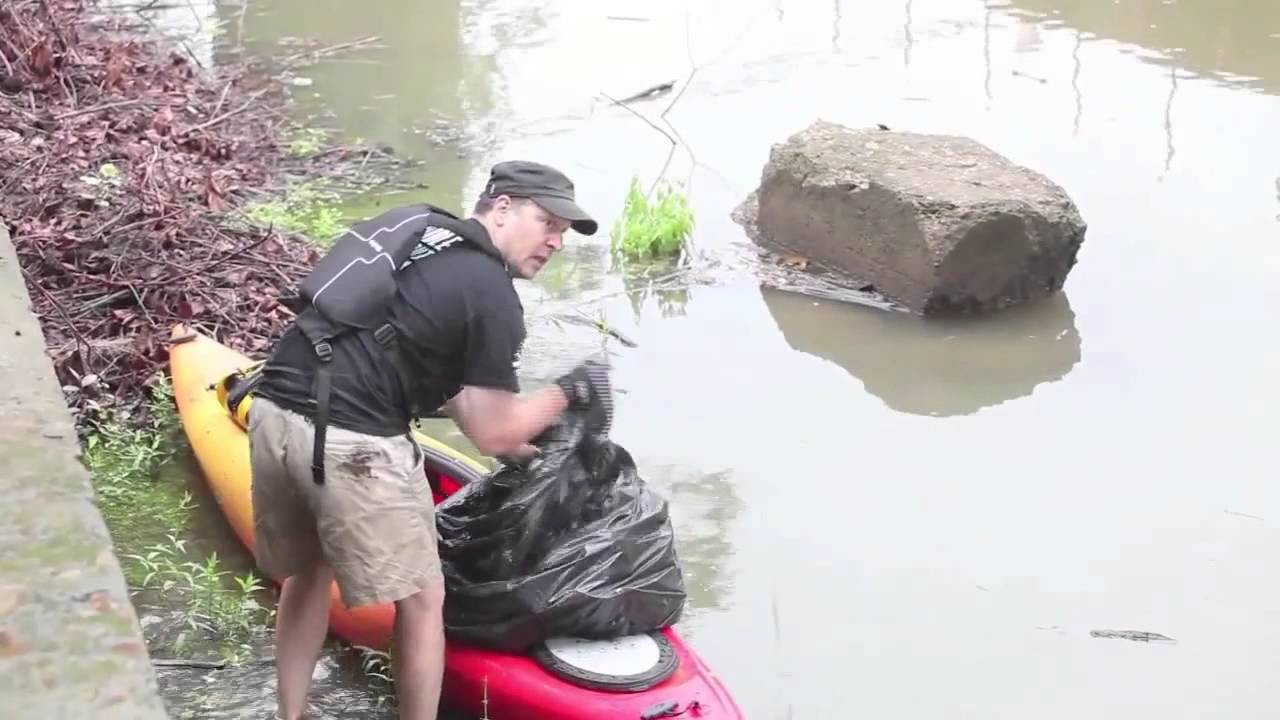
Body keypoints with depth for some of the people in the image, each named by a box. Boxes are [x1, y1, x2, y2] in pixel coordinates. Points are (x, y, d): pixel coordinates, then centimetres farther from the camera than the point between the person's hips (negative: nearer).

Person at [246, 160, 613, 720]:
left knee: (308, 571, 27)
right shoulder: (493, 296, -4)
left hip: (273, 413, 9)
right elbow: (491, 435, -1)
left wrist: (524, 447, 27)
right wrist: (566, 393, 14)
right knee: (421, 599, 9)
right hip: (348, 443, -8)